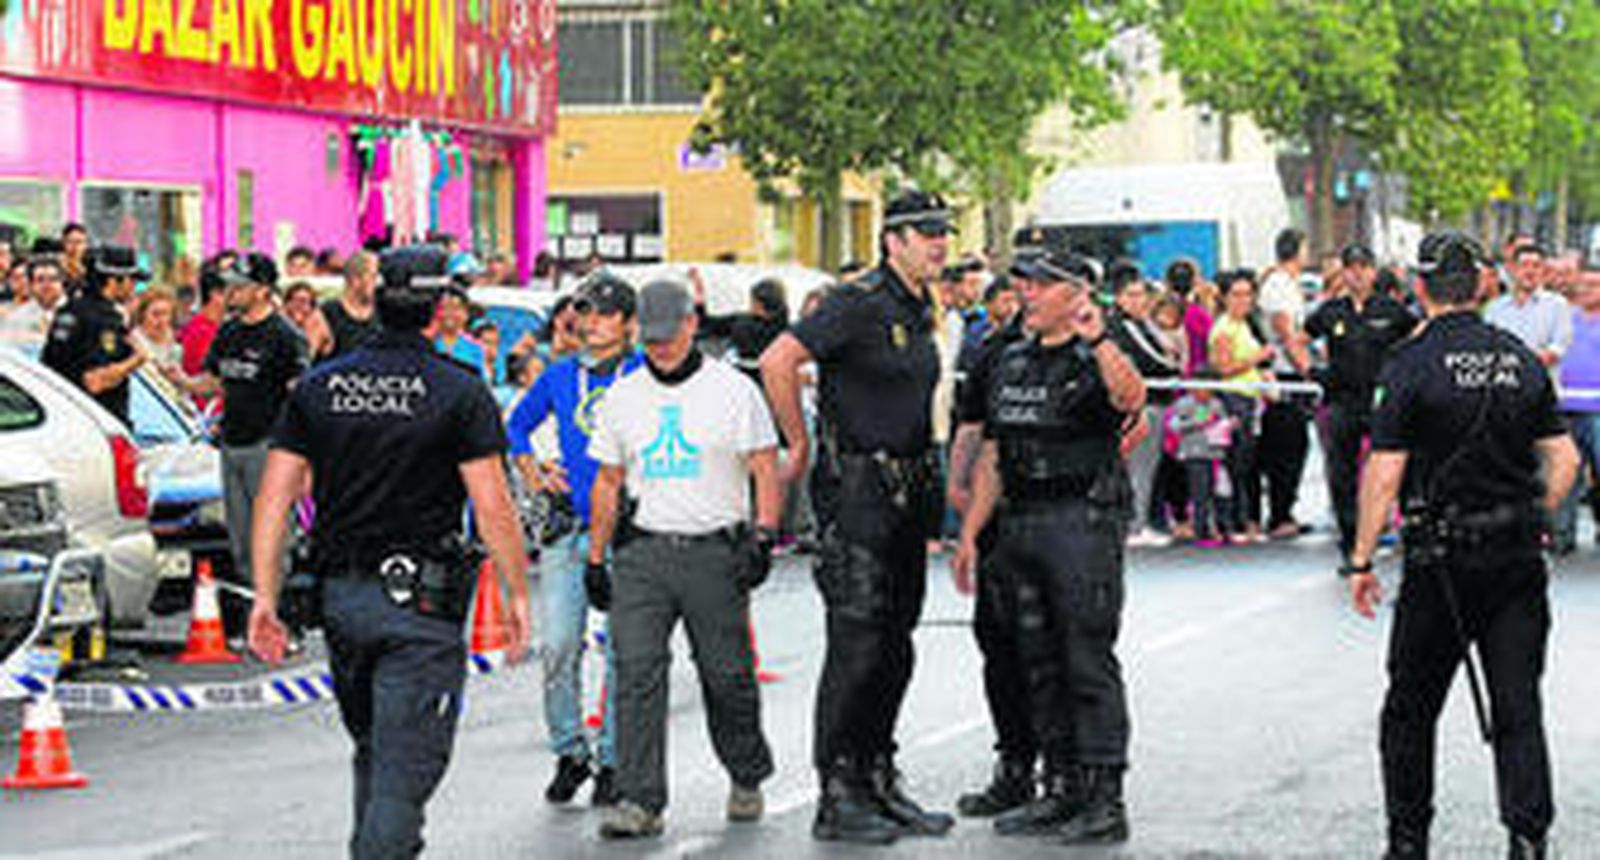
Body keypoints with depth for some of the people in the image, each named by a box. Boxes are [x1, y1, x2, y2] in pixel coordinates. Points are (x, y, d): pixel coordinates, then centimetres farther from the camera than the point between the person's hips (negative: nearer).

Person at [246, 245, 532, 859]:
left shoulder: (318, 387, 5)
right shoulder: (460, 393, -7)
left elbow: (275, 497, 2)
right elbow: (492, 509, -12)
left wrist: (265, 597, 5)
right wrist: (517, 594, -2)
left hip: (340, 595, 5)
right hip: (421, 601, -5)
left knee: (371, 749, 22)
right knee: (406, 767, -5)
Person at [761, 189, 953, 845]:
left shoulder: (922, 313, 14)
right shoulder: (859, 304, -13)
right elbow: (777, 362, -22)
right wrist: (799, 445, -13)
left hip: (907, 492, 9)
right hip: (856, 491, -9)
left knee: (896, 649, 11)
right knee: (857, 646, -9)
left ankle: (879, 783, 19)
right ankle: (837, 797, -4)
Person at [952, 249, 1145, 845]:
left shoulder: (1094, 360, -4)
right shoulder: (1012, 363, 16)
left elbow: (1131, 397, -29)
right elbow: (993, 458, 19)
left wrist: (1097, 338, -41)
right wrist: (970, 533, 15)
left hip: (1084, 521, -7)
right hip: (1022, 524, 7)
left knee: (1089, 663, -7)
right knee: (1040, 666, 11)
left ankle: (1105, 801, -4)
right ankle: (1061, 790, 19)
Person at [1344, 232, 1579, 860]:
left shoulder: (1413, 364, -9)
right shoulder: (1521, 360, 6)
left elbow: (1384, 473, -12)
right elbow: (1564, 459, 7)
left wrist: (1361, 560, -6)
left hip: (1442, 560, -3)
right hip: (1518, 560, 4)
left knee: (1411, 708, 11)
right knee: (1517, 708, 4)